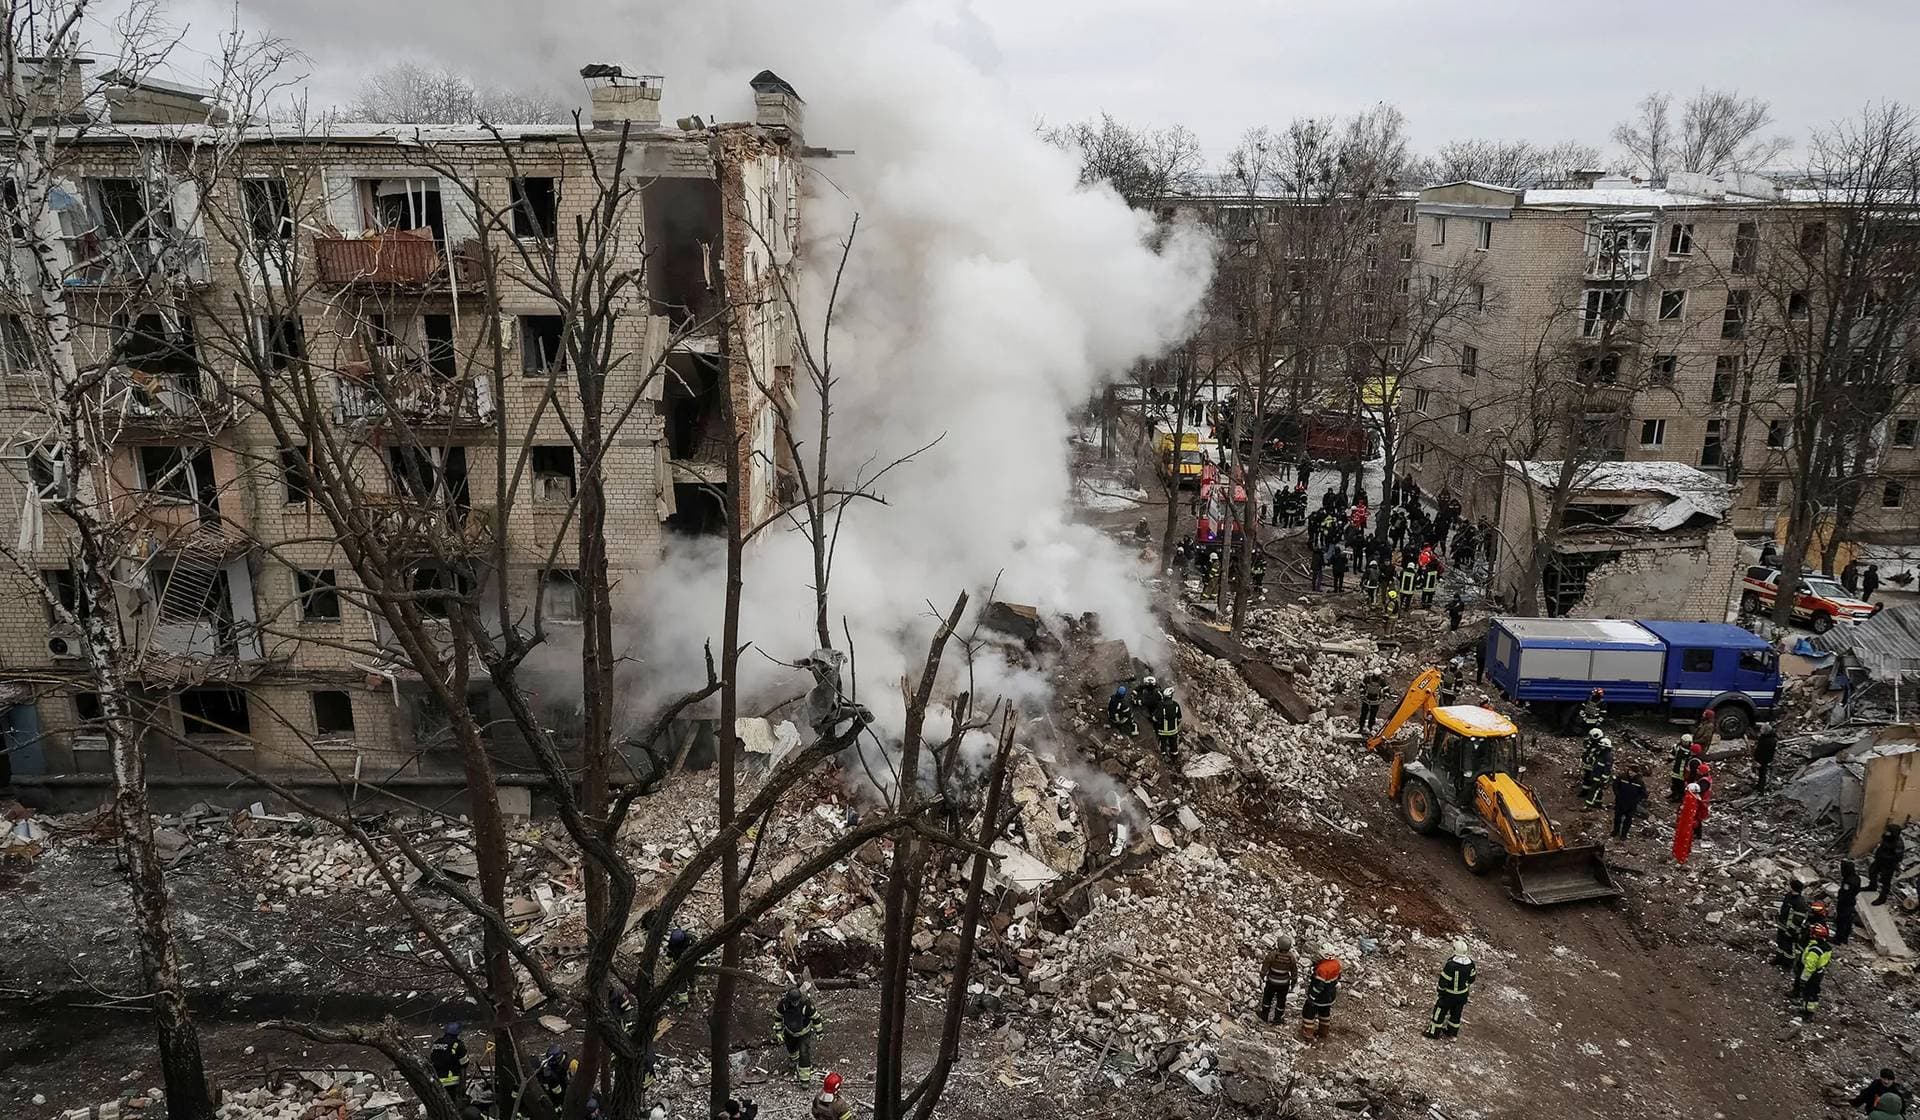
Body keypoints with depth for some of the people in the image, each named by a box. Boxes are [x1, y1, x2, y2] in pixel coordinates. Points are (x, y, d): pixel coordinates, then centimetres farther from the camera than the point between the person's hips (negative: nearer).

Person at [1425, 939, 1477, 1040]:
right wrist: (1469, 991, 19)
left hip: (1449, 994, -5)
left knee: (1440, 1011, 15)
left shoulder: (1451, 964, -33)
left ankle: (1434, 1032, 29)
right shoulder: (1470, 963, -14)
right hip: (1462, 995, 5)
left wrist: (1440, 992, -5)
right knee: (1456, 1014, 23)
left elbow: (1444, 980, -22)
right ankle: (1452, 1033, 40)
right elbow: (1471, 979, 2)